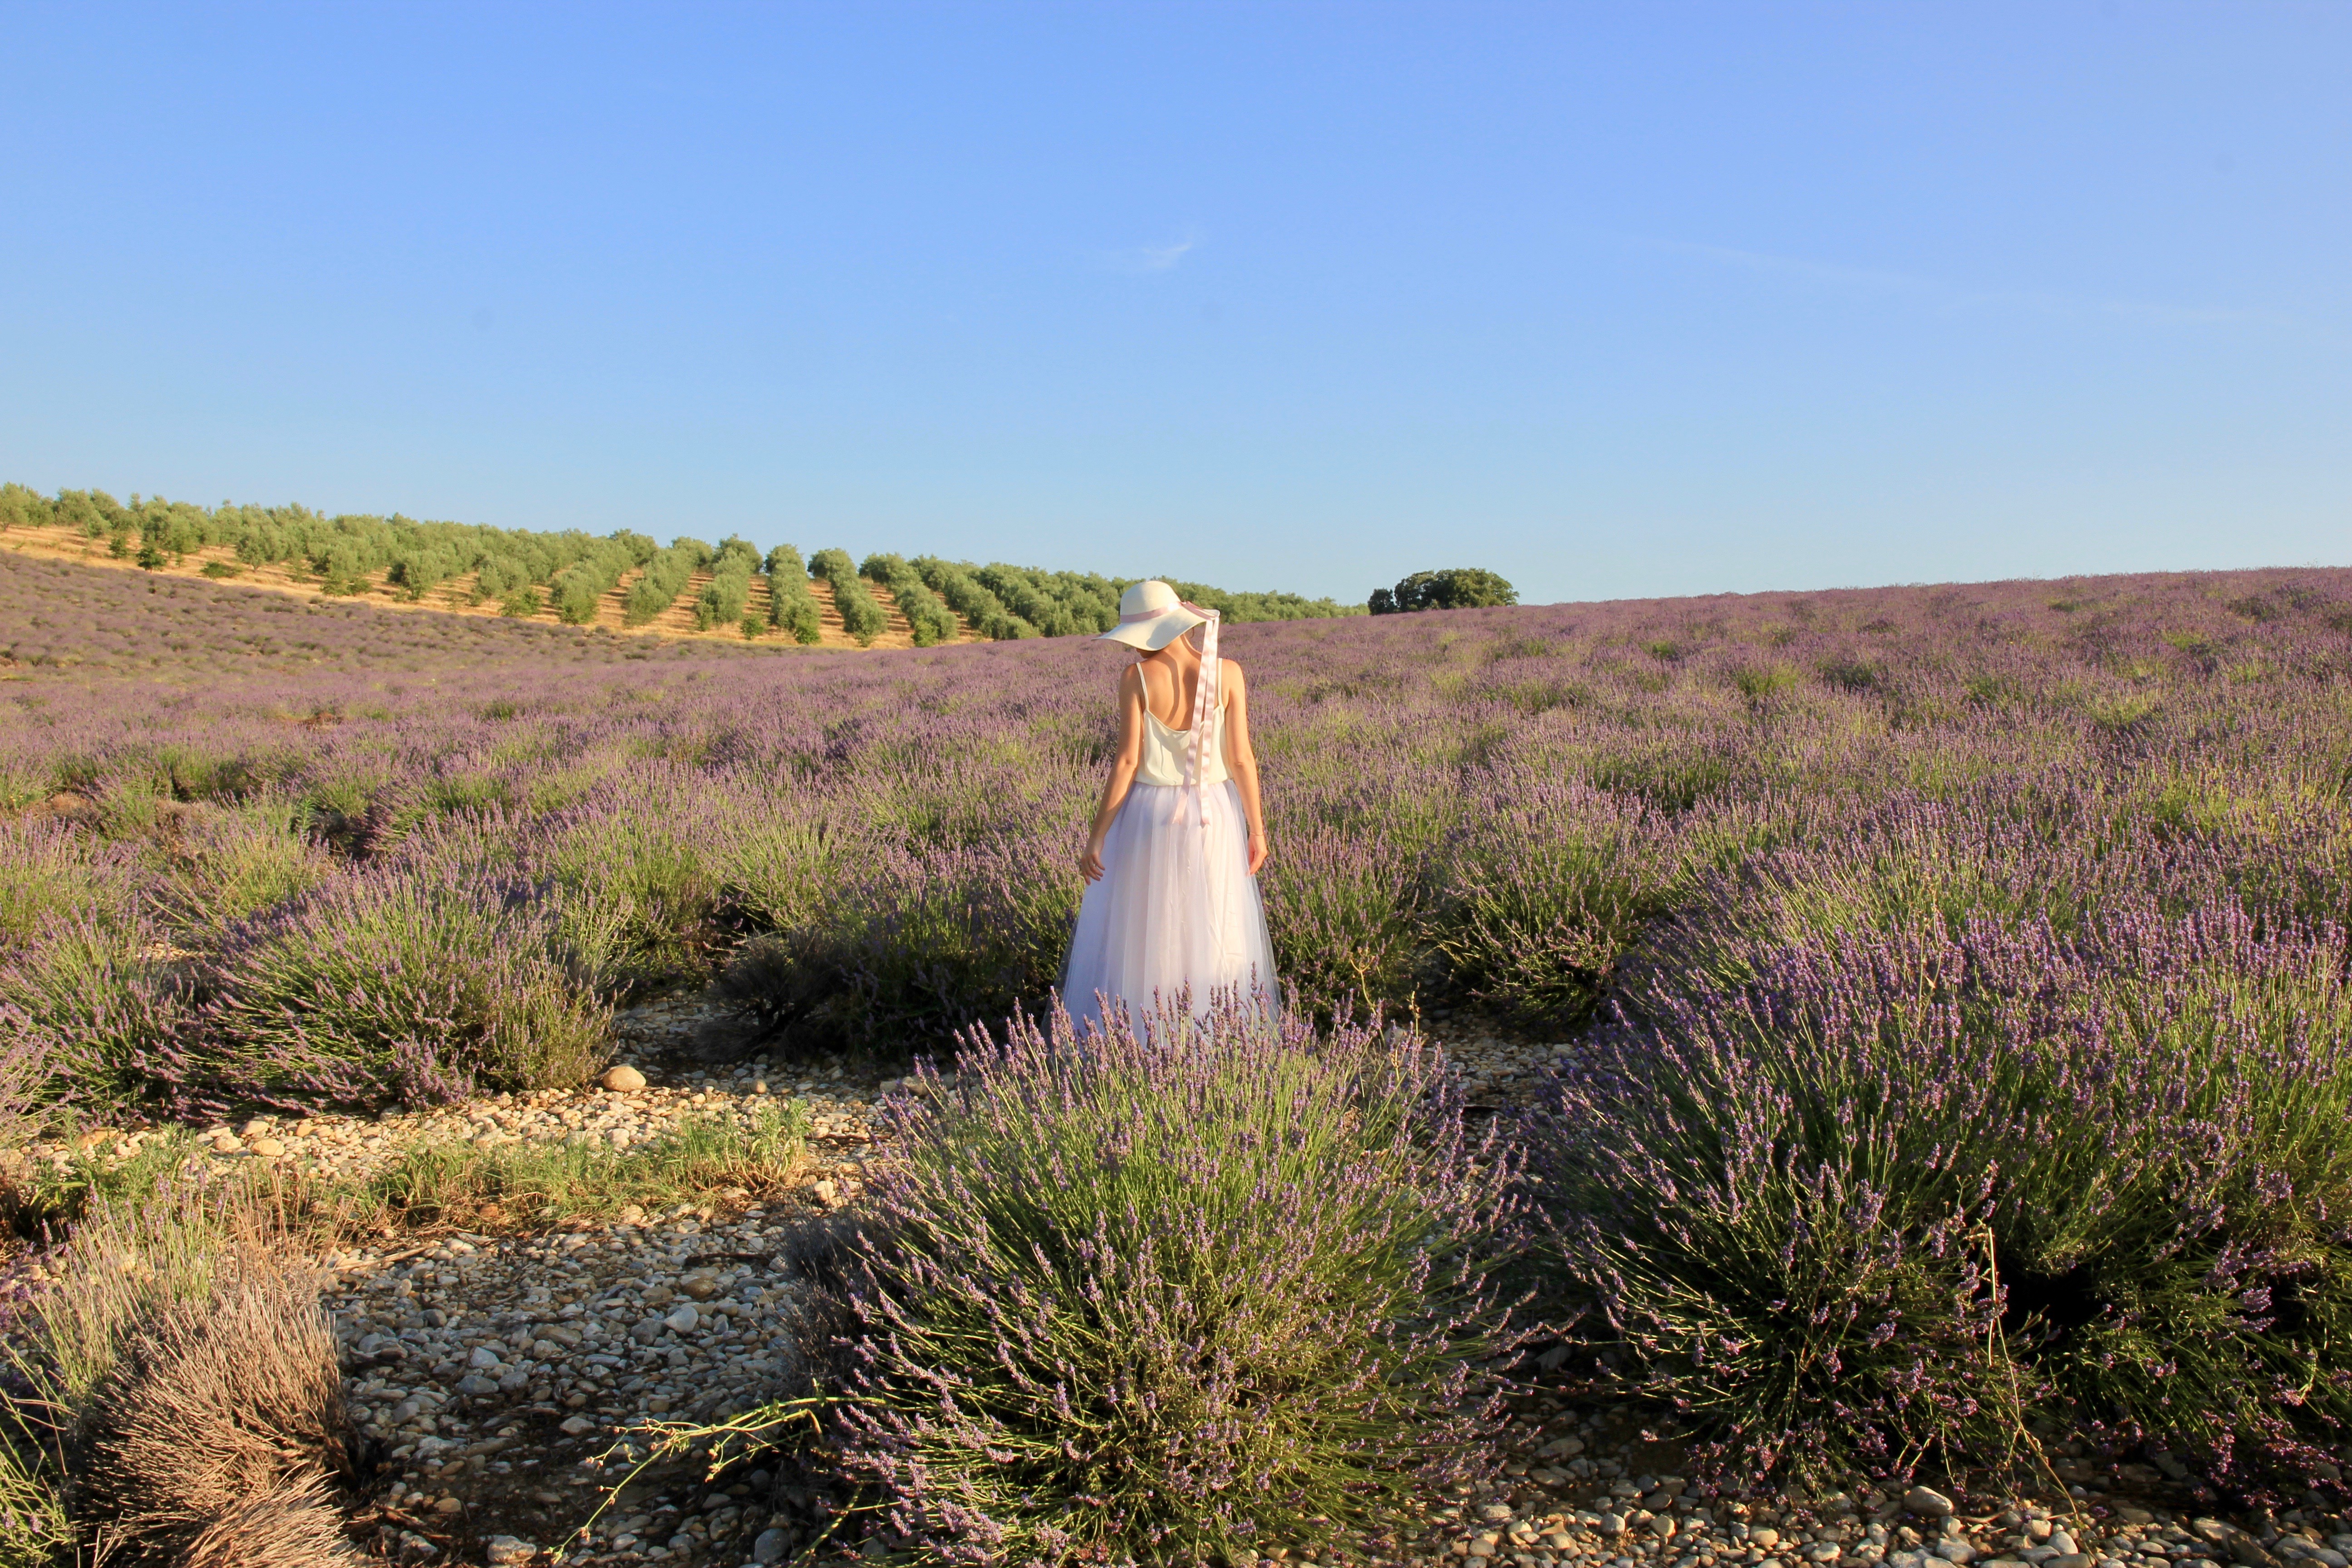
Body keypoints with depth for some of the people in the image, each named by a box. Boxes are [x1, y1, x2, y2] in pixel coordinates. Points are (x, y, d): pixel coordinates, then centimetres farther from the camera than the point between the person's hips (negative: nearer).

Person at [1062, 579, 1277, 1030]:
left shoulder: (1136, 677, -13)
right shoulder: (1228, 673, -8)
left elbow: (1127, 761, -14)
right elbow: (1242, 758, -8)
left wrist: (1096, 837, -8)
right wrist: (1257, 830, 2)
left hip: (1147, 814, -2)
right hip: (1212, 819, 2)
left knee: (1135, 937, 12)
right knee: (1214, 934, 15)